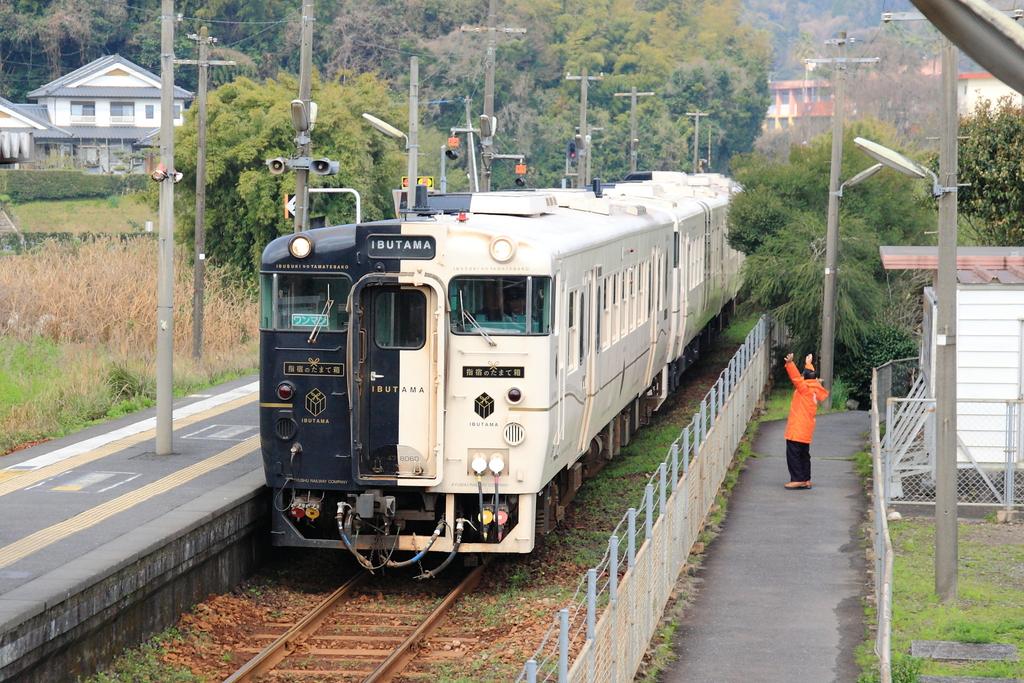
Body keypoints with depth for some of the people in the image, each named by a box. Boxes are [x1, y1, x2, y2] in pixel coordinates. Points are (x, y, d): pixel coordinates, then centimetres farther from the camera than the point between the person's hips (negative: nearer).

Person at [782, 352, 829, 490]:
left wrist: (790, 364, -33)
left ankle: (797, 479, -11)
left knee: (793, 454, -7)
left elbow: (796, 377, -25)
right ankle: (806, 480, 15)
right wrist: (809, 364, 44)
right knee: (804, 455, 14)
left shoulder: (804, 389, -13)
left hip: (797, 430, -9)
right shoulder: (815, 390, 11)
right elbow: (811, 377, 28)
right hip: (806, 431, 9)